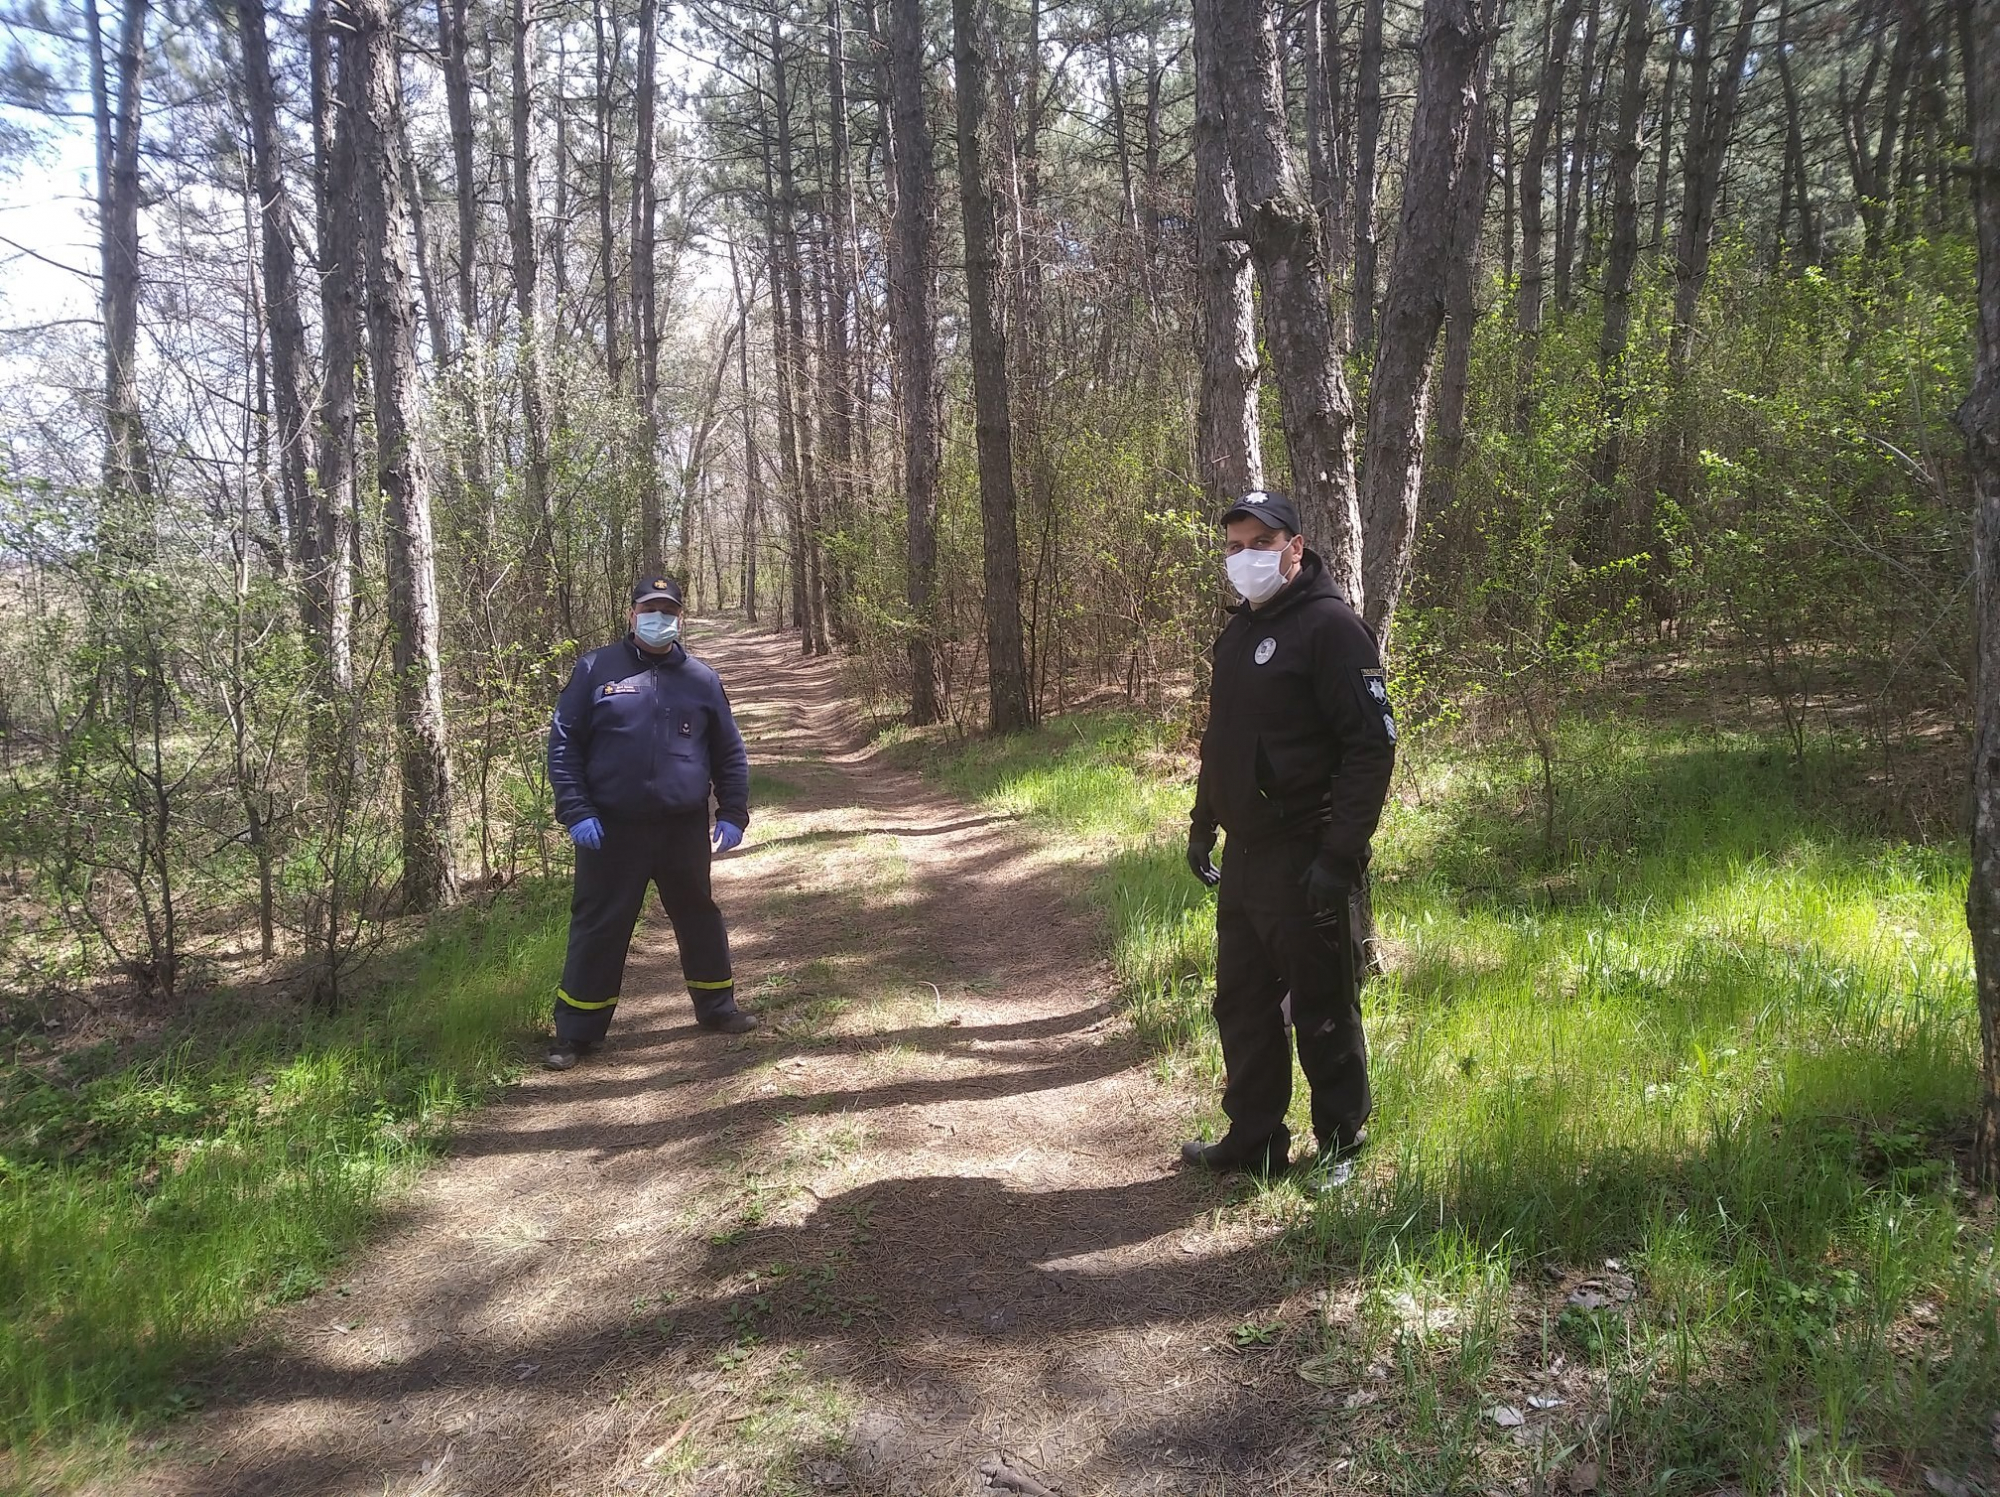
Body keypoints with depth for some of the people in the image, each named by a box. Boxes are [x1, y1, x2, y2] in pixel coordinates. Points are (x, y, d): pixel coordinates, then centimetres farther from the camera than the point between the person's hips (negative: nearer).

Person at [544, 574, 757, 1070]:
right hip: (612, 830, -2)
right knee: (598, 928, 4)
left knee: (699, 917, 16)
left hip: (685, 829, 3)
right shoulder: (596, 670, 0)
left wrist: (733, 815, 4)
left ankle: (717, 1005, 35)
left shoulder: (702, 679, 7)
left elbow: (730, 753, 13)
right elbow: (563, 744, -1)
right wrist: (575, 811, -10)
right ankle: (575, 1032, 15)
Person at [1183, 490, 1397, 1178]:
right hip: (1243, 857, 8)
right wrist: (1202, 826, 20)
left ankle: (1340, 1151, 19)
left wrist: (1339, 856, -22)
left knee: (1322, 1012, 3)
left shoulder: (1330, 625, -12)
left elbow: (1372, 746, -18)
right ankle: (1253, 1141, 29)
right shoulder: (1237, 632, 14)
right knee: (1242, 1004, 15)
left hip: (1306, 860, -8)